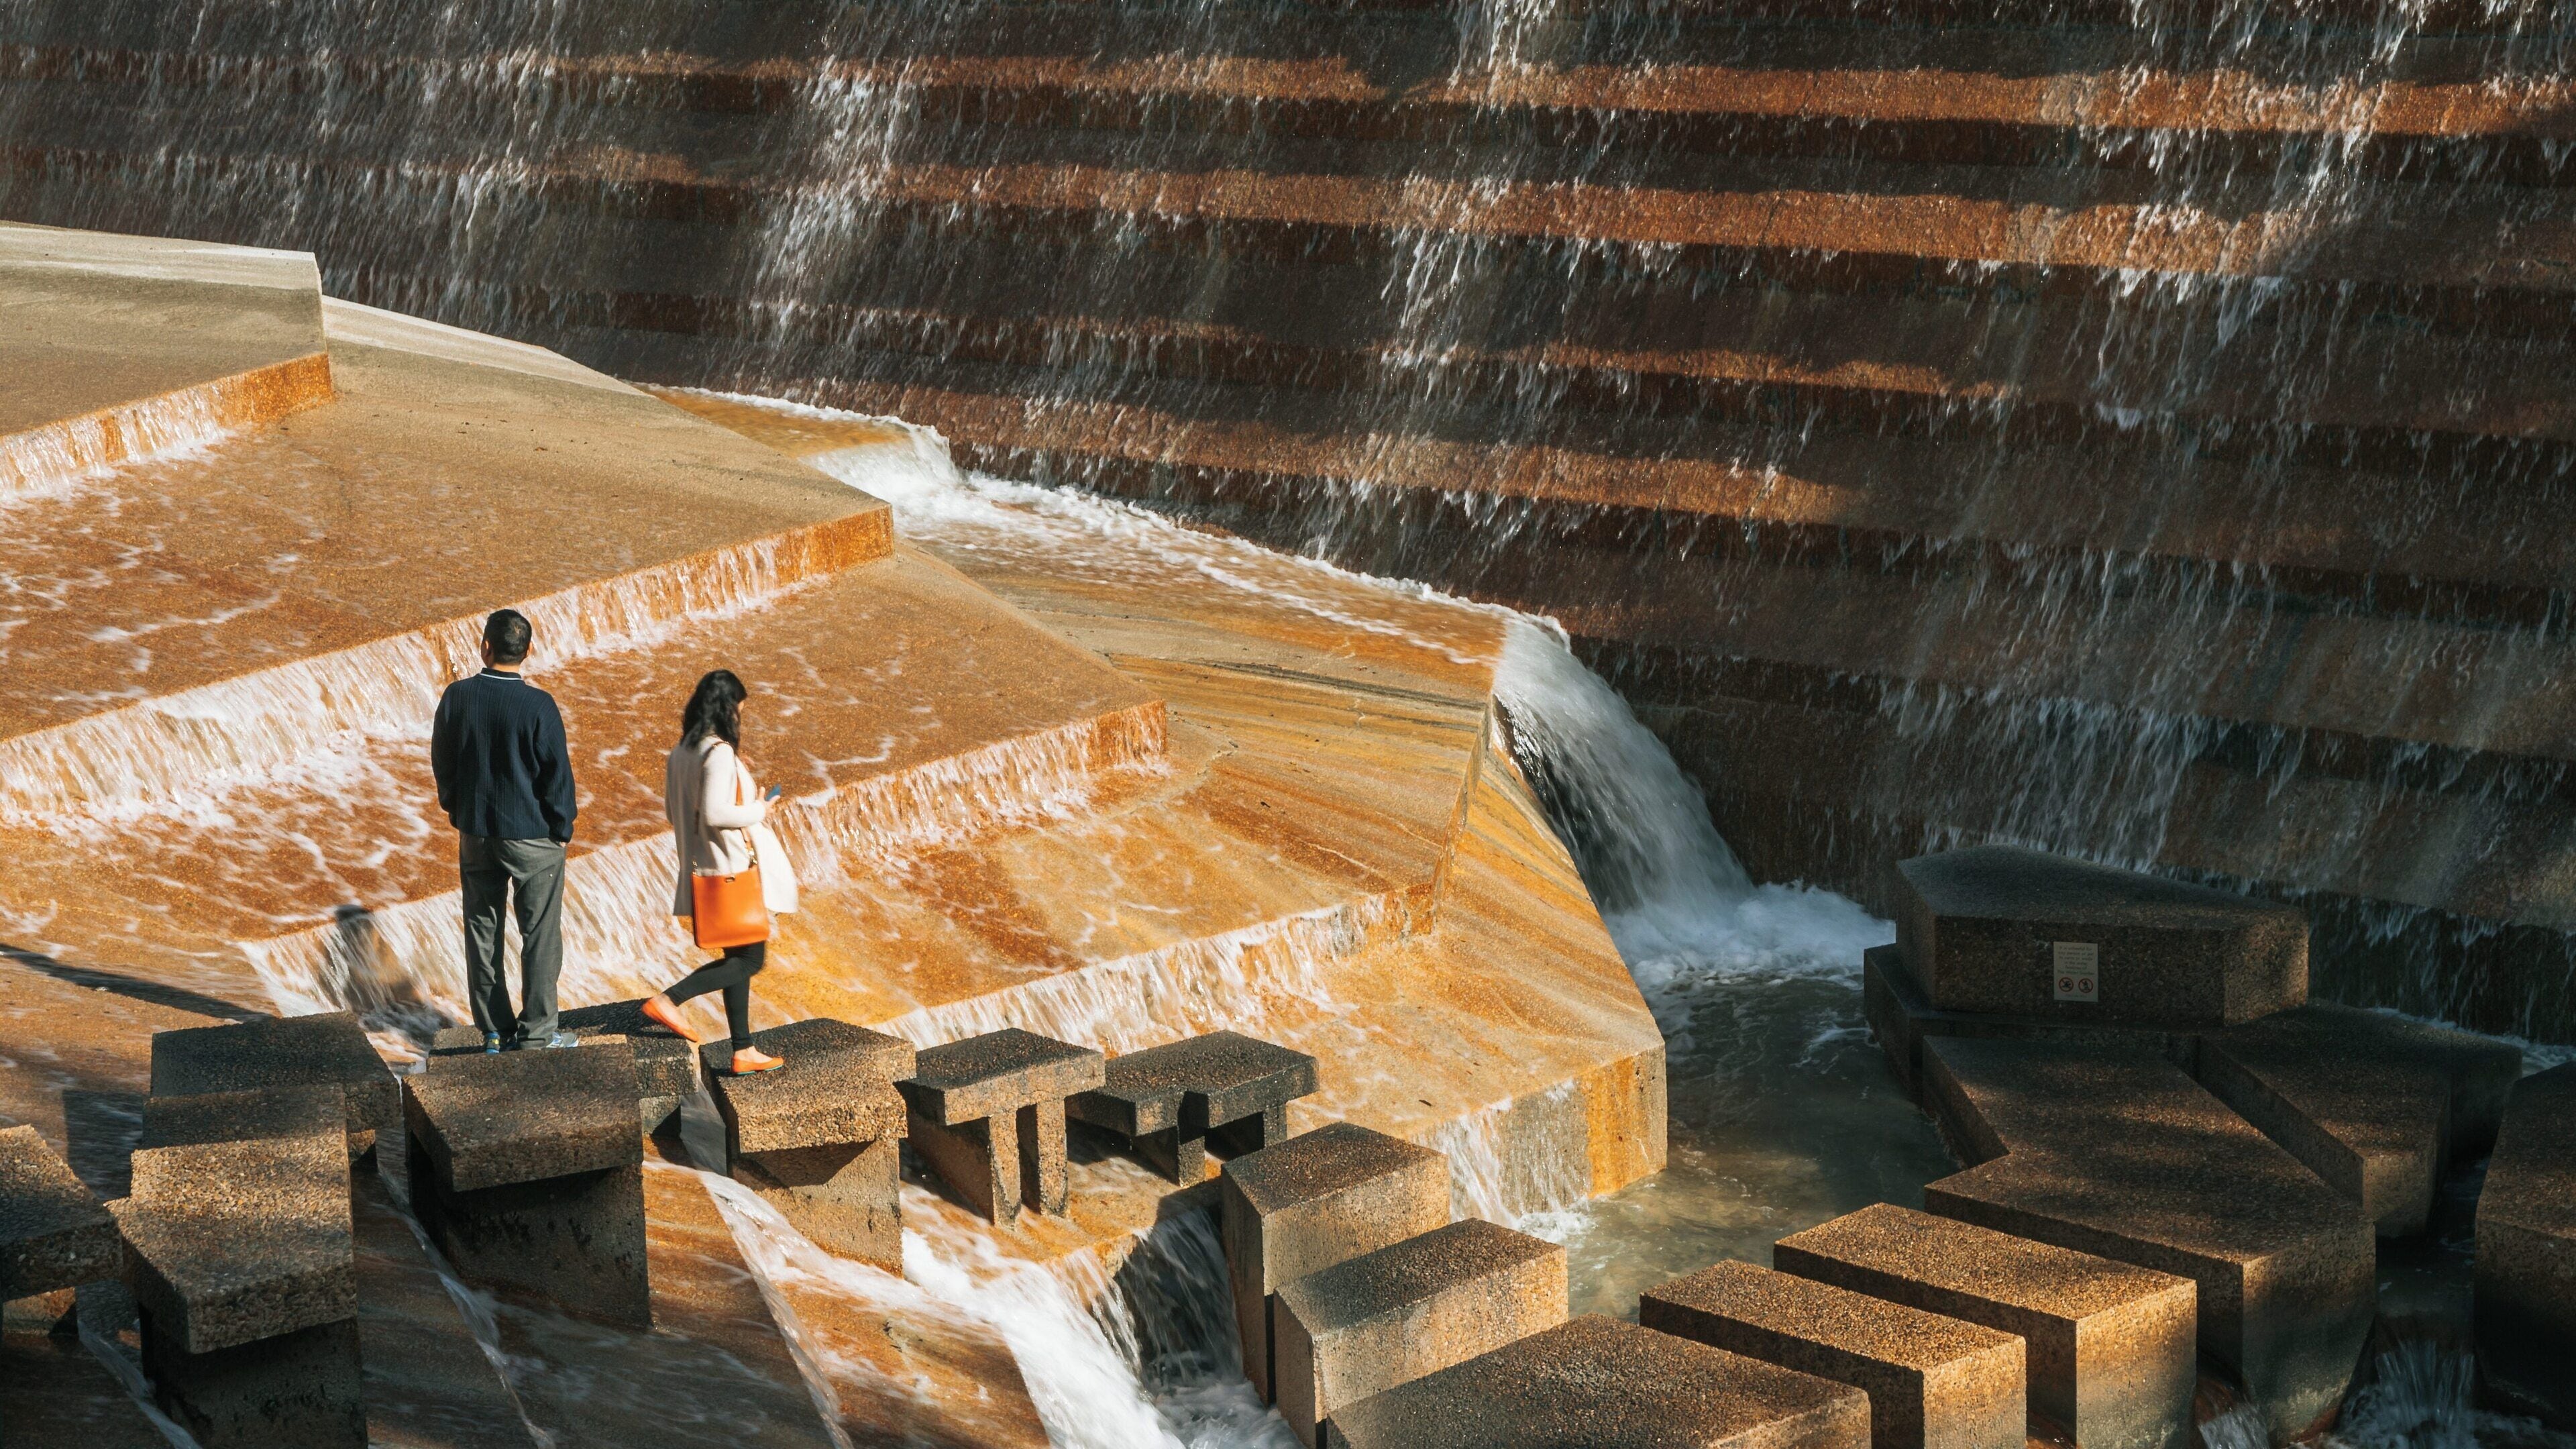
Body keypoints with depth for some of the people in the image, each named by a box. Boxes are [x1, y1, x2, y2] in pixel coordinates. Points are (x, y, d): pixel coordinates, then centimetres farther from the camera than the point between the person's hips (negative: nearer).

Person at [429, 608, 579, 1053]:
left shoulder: (457, 697, -7)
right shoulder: (538, 706, -18)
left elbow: (442, 762, 5)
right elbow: (557, 773, -12)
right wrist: (563, 828, 2)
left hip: (474, 831, 4)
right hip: (533, 834, -4)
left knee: (482, 930, 14)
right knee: (540, 933, 6)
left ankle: (494, 1029, 19)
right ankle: (536, 1032, 8)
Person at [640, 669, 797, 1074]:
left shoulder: (680, 754, 8)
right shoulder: (720, 753, -19)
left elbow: (674, 812, 16)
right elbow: (714, 813, -27)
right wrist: (758, 810, -12)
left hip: (702, 870, 9)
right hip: (732, 870, -9)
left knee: (738, 958, 14)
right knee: (749, 960, -2)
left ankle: (744, 1050, 15)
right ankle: (669, 1000, -13)